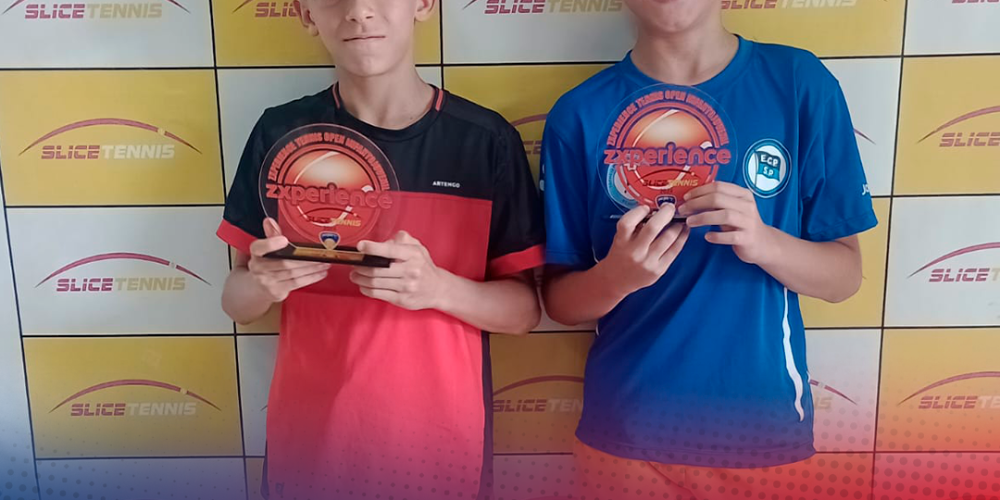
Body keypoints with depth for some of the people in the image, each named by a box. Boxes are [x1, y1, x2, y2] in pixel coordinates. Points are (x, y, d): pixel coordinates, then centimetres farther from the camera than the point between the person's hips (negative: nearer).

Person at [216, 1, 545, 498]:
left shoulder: (487, 140, -8)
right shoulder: (280, 134, -4)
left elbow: (524, 308, -5)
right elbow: (237, 300, 1)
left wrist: (438, 288, -24)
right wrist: (265, 283, -21)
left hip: (442, 441, -1)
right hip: (308, 440, 1)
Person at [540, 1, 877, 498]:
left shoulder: (801, 83, -6)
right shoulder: (580, 114, -7)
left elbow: (845, 275, -2)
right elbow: (558, 299, -2)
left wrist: (764, 242, -21)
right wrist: (615, 276, -22)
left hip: (763, 428, 1)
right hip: (624, 432, 0)